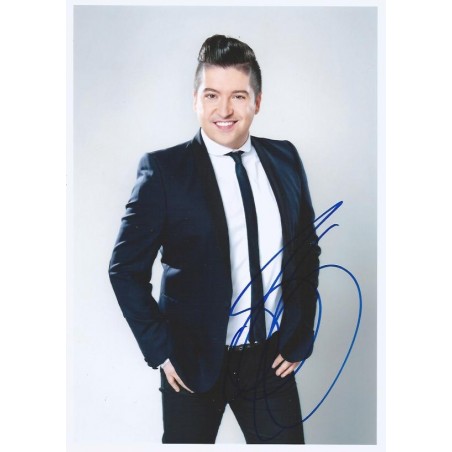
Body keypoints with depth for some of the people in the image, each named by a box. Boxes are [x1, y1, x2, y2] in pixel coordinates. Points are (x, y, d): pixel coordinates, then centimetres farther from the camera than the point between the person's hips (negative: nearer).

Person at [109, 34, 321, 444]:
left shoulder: (285, 159, 1)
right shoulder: (164, 169, -11)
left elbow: (307, 249, 10)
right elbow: (126, 268, -7)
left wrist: (301, 337, 6)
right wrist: (160, 350, -8)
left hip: (273, 359, 3)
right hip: (194, 363, -3)